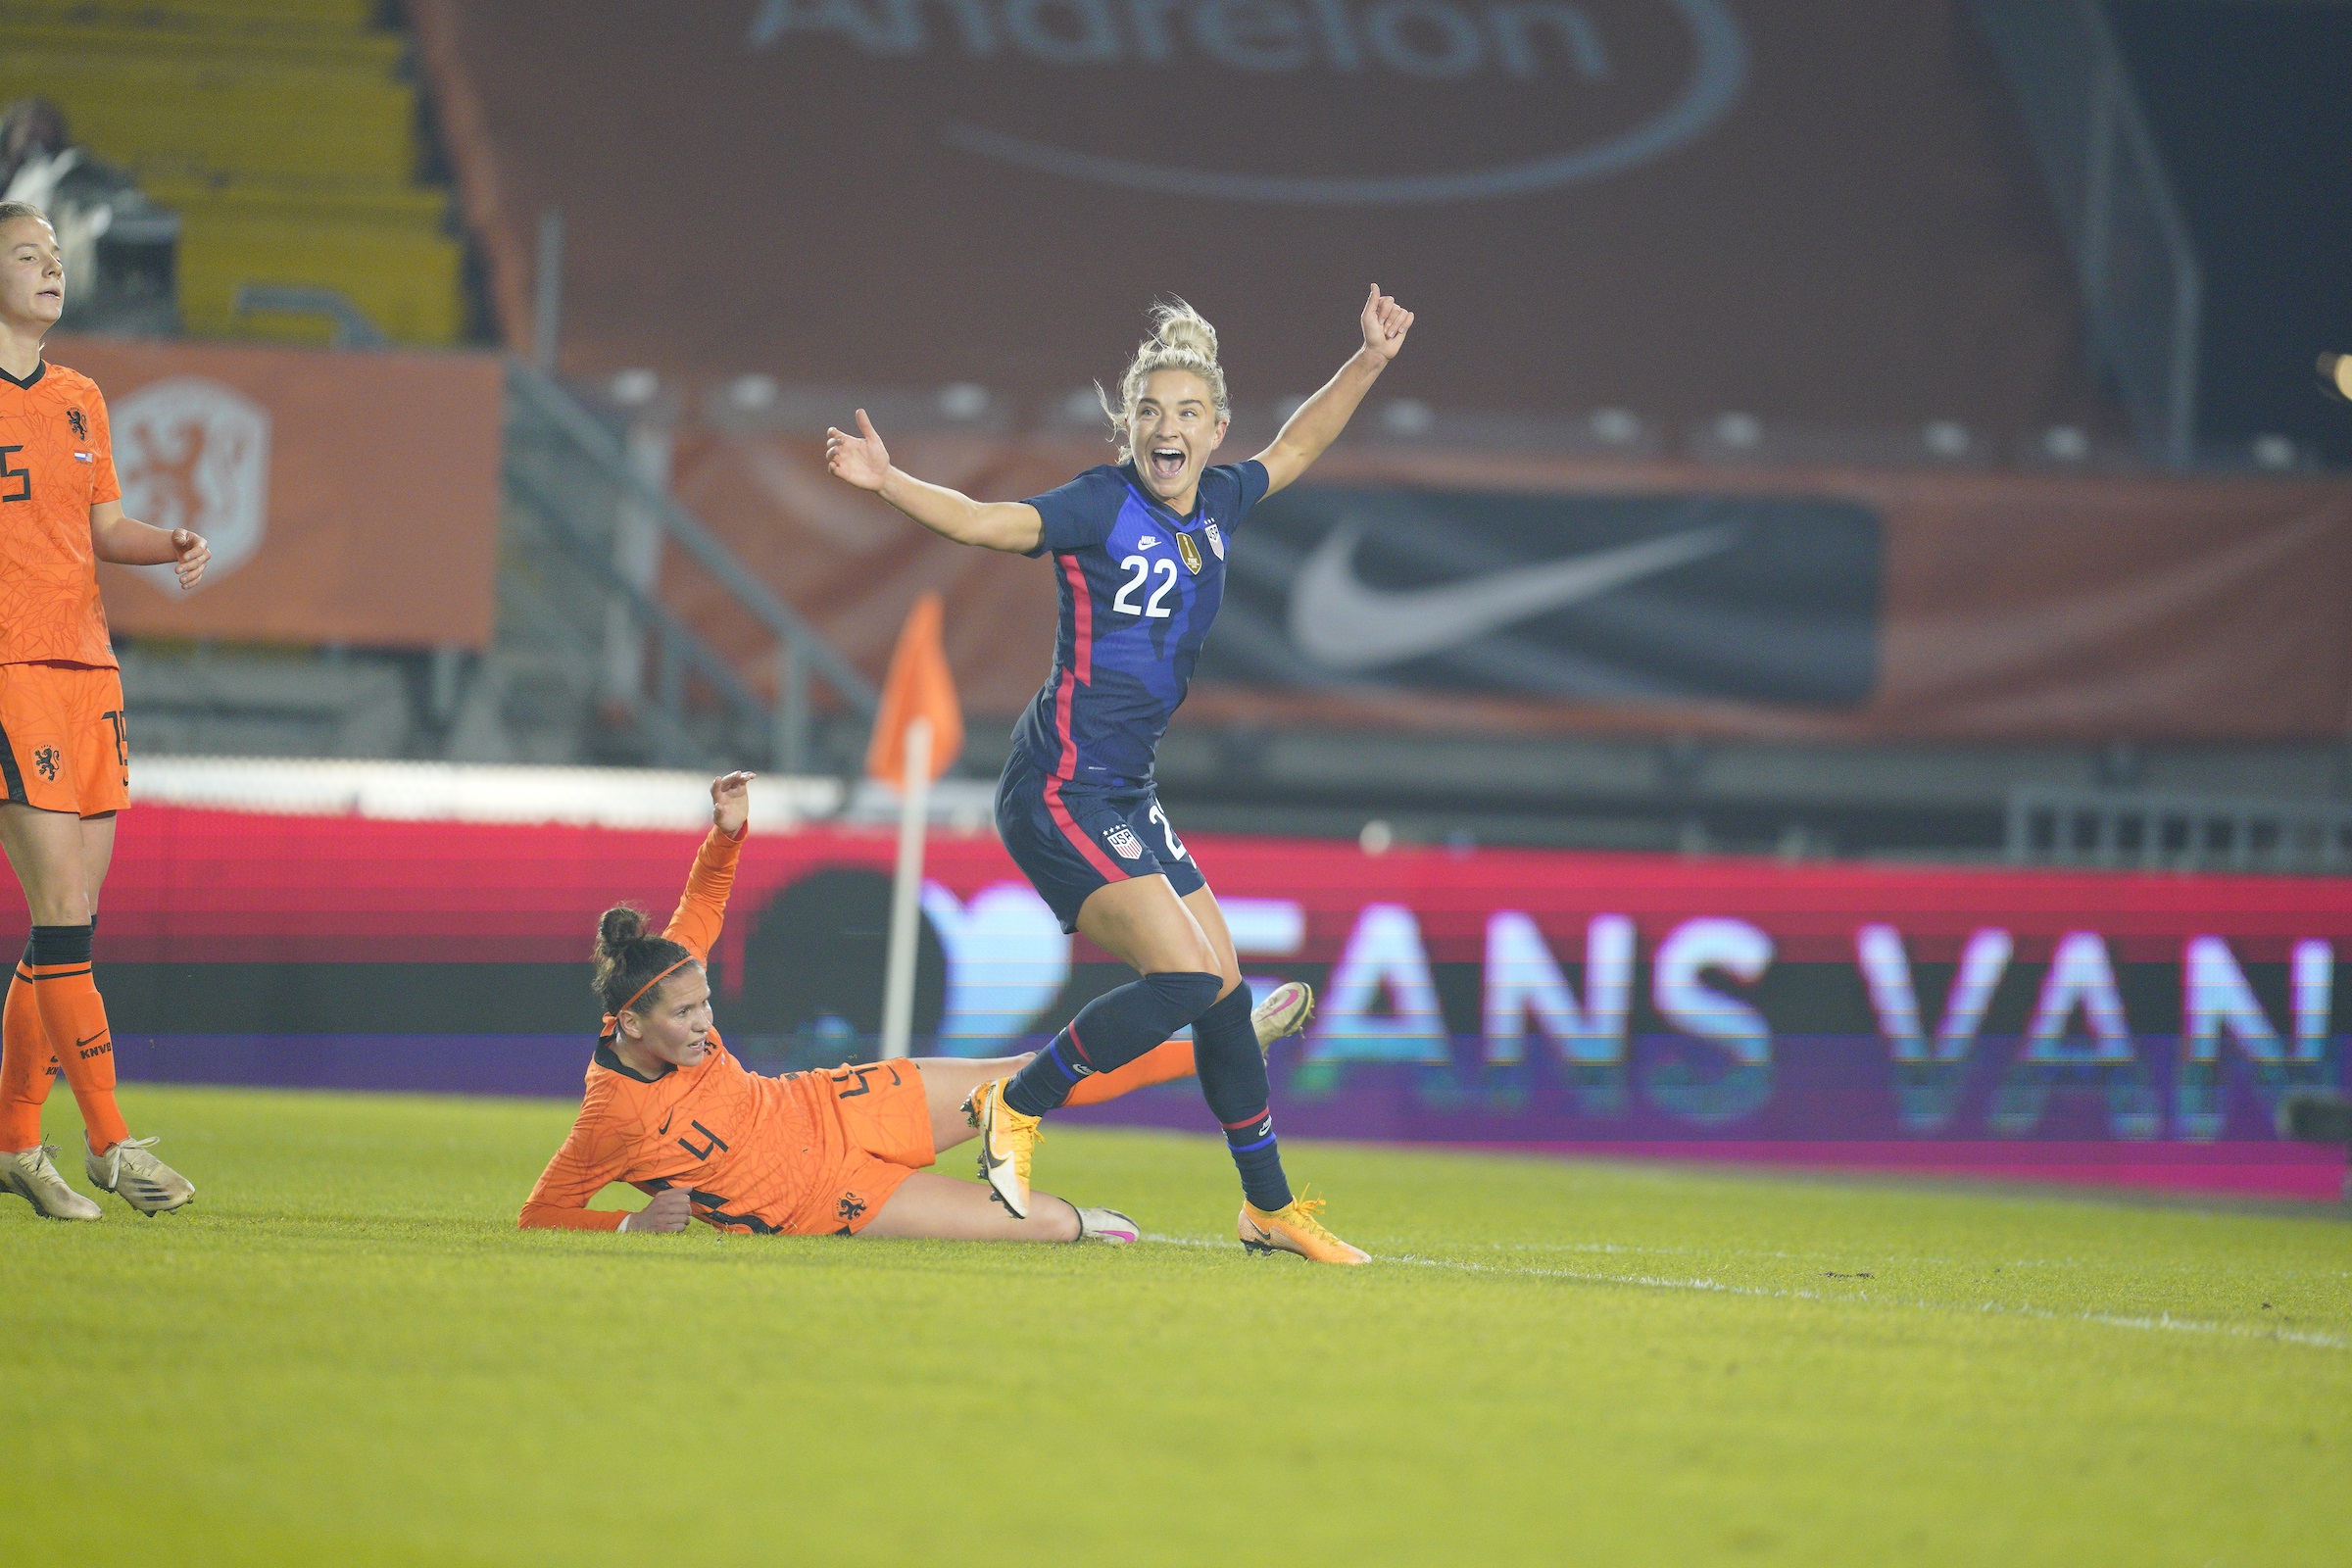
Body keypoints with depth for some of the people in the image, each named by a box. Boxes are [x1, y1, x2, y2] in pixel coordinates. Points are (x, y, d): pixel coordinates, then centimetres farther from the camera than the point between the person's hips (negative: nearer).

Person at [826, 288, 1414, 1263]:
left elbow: (1296, 446, 28)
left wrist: (1369, 361, 26)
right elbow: (988, 523, -28)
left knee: (1224, 991, 13)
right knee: (1189, 975, -19)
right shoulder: (1103, 506, -13)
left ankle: (1270, 1209, 26)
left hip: (1124, 797, 8)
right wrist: (889, 482, -43)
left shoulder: (1217, 504, 8)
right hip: (1061, 791, -8)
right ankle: (1015, 1108, -4)